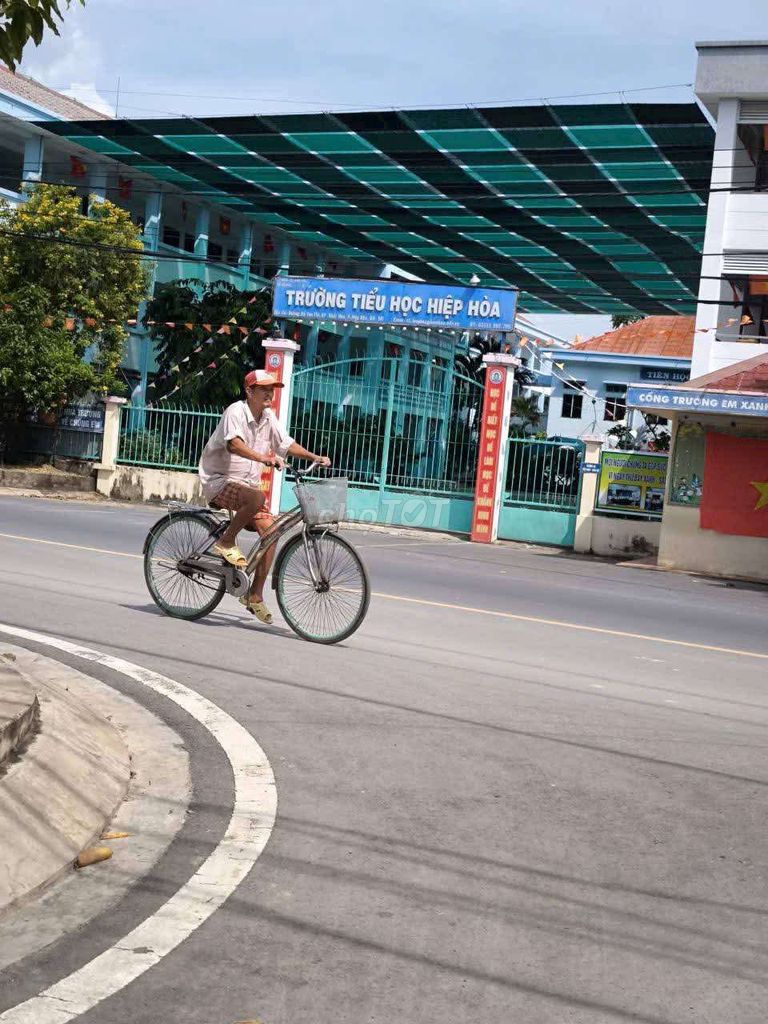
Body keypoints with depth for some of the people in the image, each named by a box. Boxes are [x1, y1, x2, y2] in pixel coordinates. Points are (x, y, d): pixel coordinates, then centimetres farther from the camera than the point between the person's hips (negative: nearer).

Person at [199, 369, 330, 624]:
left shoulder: (268, 417, 7)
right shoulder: (236, 411, -16)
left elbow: (286, 443, 10)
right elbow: (234, 444, -33)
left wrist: (314, 457, -5)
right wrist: (265, 458, -46)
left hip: (247, 483, 8)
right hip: (219, 481, -8)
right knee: (257, 498, -36)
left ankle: (255, 595, 1)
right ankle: (227, 542, -13)